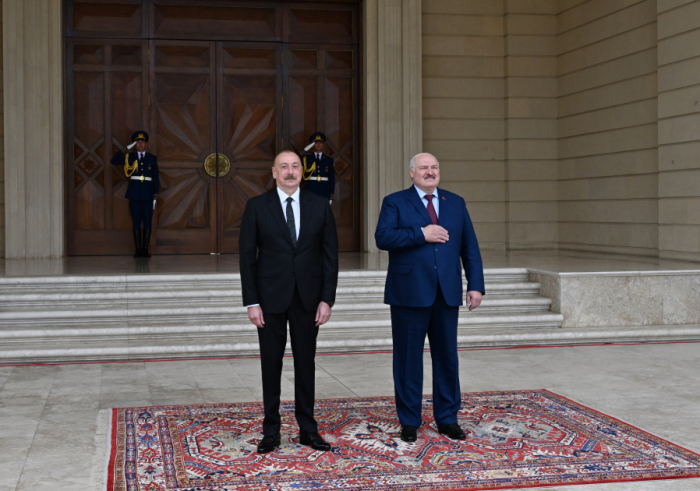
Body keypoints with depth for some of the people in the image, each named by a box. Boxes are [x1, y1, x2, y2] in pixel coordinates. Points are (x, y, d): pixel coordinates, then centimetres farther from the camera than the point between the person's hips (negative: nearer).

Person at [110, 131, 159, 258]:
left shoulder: (152, 158, 9)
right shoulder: (130, 157, 9)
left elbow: (156, 178, 7)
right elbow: (114, 161, -4)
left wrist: (155, 196, 0)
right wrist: (127, 148, -4)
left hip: (148, 193, 0)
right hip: (134, 193, 0)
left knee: (148, 221, -1)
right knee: (136, 221, 0)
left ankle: (145, 249, 4)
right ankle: (138, 249, 3)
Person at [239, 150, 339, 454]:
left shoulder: (320, 206, 2)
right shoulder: (257, 207, -2)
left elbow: (330, 255, 3)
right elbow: (247, 256, -2)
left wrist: (327, 299, -4)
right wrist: (251, 302, -8)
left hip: (307, 298, 1)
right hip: (270, 297, -1)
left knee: (306, 363, 9)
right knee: (271, 364, 6)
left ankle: (308, 429, 20)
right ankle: (271, 431, 16)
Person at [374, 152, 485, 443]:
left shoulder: (456, 203, 12)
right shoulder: (395, 202, 2)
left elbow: (470, 247, 10)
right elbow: (383, 238, -13)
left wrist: (476, 285, 2)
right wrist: (421, 234, -18)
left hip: (447, 294, 3)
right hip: (410, 294, -3)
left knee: (447, 357, 8)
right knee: (409, 358, 4)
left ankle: (447, 418, 20)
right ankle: (409, 421, 15)